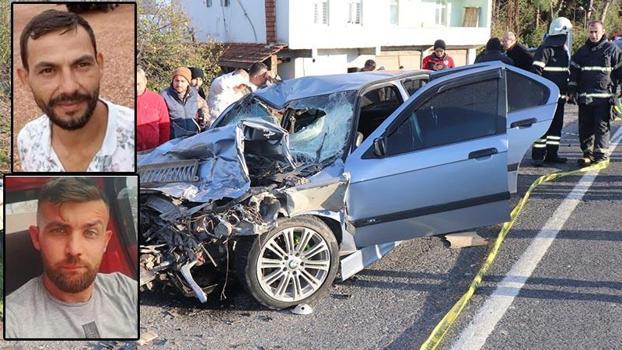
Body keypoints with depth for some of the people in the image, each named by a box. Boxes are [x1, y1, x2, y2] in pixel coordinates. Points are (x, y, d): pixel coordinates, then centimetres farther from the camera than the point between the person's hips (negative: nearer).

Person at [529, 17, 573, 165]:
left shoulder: (564, 51, 18)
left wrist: (566, 91, 23)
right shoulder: (545, 50, -11)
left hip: (559, 97, 9)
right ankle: (538, 156, -1)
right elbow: (535, 70, -17)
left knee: (556, 125, 11)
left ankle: (551, 154, 19)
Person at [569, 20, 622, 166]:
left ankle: (600, 154, 2)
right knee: (585, 127, 6)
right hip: (584, 97, 4)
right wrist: (572, 90, 13)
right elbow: (574, 70, 19)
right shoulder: (582, 51, 15)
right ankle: (587, 153, 14)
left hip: (603, 96, -4)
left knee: (602, 126, -3)